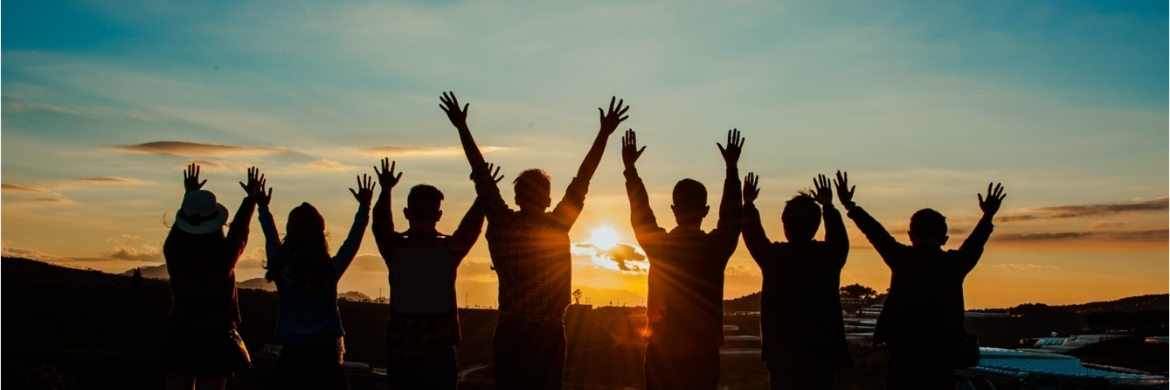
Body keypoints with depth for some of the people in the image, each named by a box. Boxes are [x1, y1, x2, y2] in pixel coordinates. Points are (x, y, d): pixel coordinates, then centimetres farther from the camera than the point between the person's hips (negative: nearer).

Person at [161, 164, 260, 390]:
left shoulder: (174, 253, -6)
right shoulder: (224, 256, -10)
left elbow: (180, 227, 16)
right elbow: (239, 229, 9)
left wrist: (190, 195, 32)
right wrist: (252, 198, 27)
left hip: (178, 340, 2)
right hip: (215, 341, -2)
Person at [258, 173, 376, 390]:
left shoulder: (281, 270, -5)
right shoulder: (330, 270, -13)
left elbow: (271, 241, 14)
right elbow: (353, 241, -2)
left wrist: (263, 208, 27)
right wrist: (364, 206, 8)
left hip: (291, 355, 3)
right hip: (324, 355, -3)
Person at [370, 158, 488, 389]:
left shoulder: (394, 247, -4)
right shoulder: (451, 248, -6)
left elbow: (380, 225, 19)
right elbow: (471, 226, 16)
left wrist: (386, 190, 34)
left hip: (401, 357, 1)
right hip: (440, 357, -1)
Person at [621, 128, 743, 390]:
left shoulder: (659, 245, -5)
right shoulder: (716, 247, -5)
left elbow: (640, 214, 12)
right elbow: (733, 218, 14)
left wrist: (630, 169, 24)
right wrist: (732, 168, 25)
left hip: (663, 354, 0)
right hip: (703, 355, 0)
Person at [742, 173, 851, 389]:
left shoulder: (774, 256, -7)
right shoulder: (829, 255, -3)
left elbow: (753, 237, 15)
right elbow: (839, 238, 22)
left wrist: (748, 204, 30)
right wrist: (828, 206, 35)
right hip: (821, 354, 1)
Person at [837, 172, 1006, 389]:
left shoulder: (902, 259, -2)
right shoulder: (955, 263, 3)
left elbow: (876, 233, 11)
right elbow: (974, 245, 23)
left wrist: (849, 205, 24)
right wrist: (988, 216, 41)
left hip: (904, 357, -1)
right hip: (941, 359, 1)